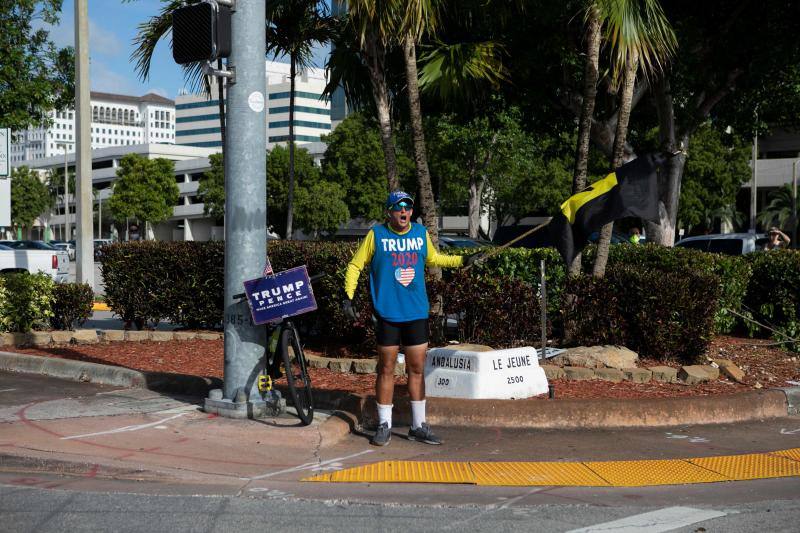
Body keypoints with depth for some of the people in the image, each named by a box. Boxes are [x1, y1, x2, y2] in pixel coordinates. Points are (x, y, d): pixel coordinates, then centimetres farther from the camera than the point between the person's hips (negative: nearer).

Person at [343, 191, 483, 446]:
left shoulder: (421, 233, 6)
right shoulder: (376, 235, -4)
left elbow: (433, 258, 24)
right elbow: (355, 265, 3)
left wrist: (462, 261, 20)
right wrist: (348, 296, -6)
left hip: (417, 313, 3)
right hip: (387, 313, -3)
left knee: (417, 370, 7)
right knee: (386, 369, 4)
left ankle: (419, 426, 17)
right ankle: (384, 425, 14)